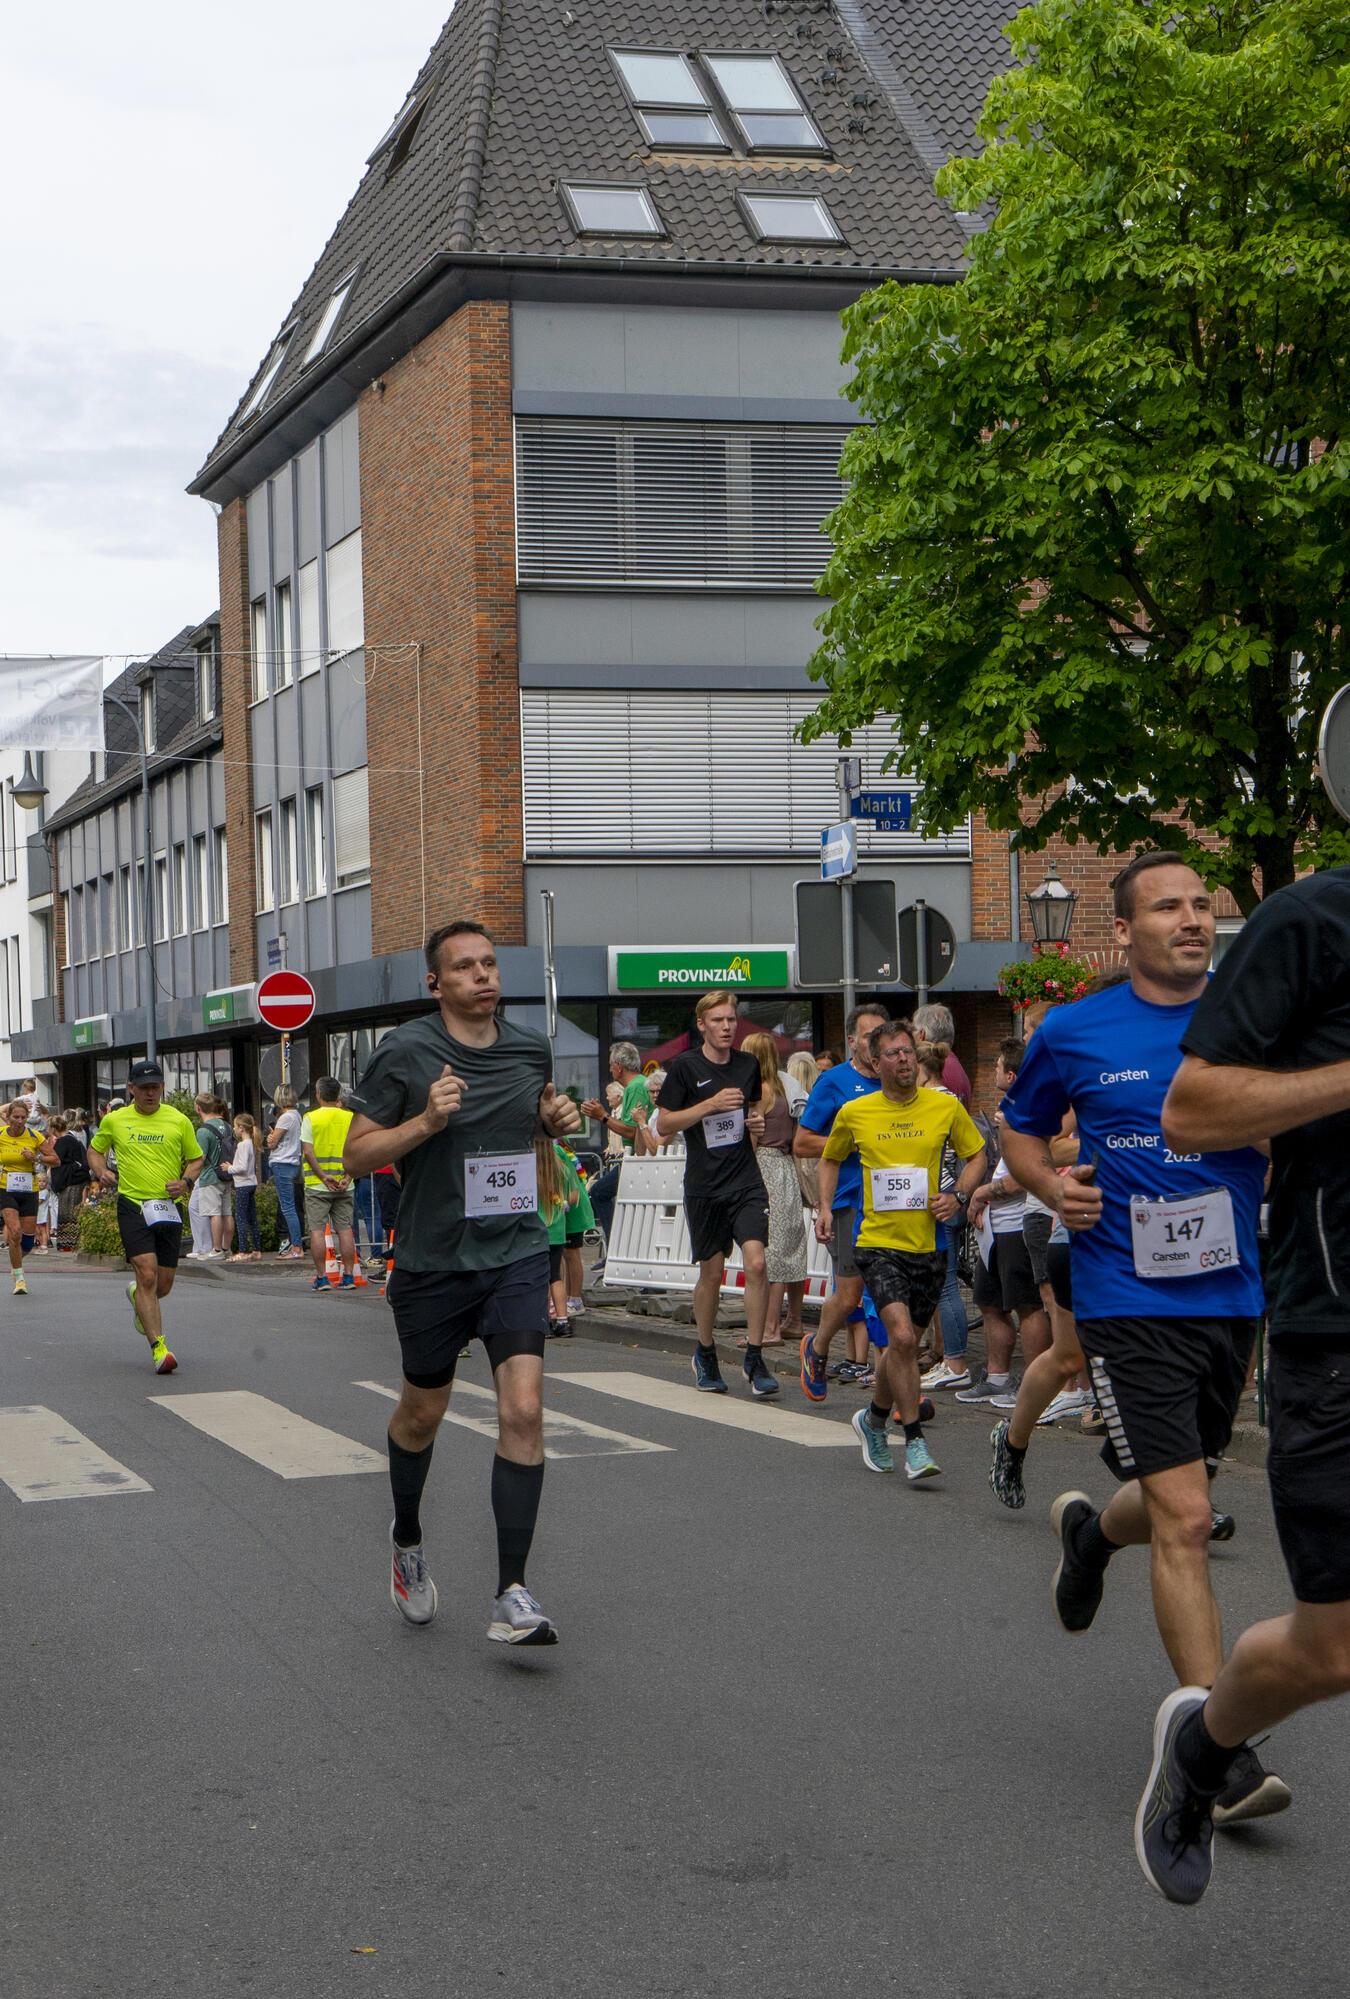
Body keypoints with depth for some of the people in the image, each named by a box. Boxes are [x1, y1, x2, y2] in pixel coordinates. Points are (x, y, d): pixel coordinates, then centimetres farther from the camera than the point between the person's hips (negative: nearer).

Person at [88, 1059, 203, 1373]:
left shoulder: (179, 1121, 5)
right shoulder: (114, 1121, 5)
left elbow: (195, 1158, 14)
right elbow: (95, 1150, 21)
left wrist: (186, 1181, -6)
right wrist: (101, 1172, 1)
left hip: (168, 1207, 2)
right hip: (132, 1205, -2)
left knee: (164, 1284, 7)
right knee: (147, 1274, -17)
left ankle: (137, 1295, 45)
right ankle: (158, 1349, -17)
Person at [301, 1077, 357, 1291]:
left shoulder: (310, 1118, -3)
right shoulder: (350, 1118, 4)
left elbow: (308, 1152, -11)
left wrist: (323, 1177, -12)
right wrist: (347, 1177, -7)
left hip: (317, 1185, -3)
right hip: (344, 1185, 3)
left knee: (317, 1230, 1)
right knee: (345, 1229, 6)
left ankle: (321, 1277, -1)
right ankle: (348, 1276, 6)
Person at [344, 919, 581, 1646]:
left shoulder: (530, 1048, 4)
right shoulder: (405, 1053, -9)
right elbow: (355, 1155, -7)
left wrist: (558, 1119, 2)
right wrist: (426, 1121, -22)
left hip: (516, 1256, 2)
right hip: (432, 1262, -2)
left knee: (524, 1410, -14)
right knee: (422, 1412, 15)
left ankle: (511, 1596, -11)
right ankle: (407, 1540, 44)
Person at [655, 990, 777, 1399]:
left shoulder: (748, 1065, 8)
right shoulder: (685, 1067, -4)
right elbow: (664, 1123, -6)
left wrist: (757, 1124, 3)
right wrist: (711, 1104, -17)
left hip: (746, 1181, 2)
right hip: (704, 1185, -2)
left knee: (756, 1262, -14)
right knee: (712, 1272, 5)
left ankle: (755, 1359, -7)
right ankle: (705, 1354, 26)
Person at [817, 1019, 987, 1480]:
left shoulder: (946, 1107, 0)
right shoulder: (854, 1113, 1)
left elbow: (977, 1154, 12)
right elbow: (830, 1159, 19)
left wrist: (959, 1196, -4)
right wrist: (825, 1207, 5)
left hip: (929, 1244, 2)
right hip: (879, 1242, -2)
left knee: (904, 1345, 12)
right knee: (902, 1337, -19)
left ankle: (874, 1419, 37)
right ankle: (914, 1442, -11)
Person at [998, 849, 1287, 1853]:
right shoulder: (1073, 1034, 0)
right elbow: (1022, 1126, 16)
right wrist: (1051, 1184, -5)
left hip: (1232, 1297, 4)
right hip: (1131, 1306, -4)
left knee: (1175, 1501, 21)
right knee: (1185, 1521, -13)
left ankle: (1089, 1529, 57)